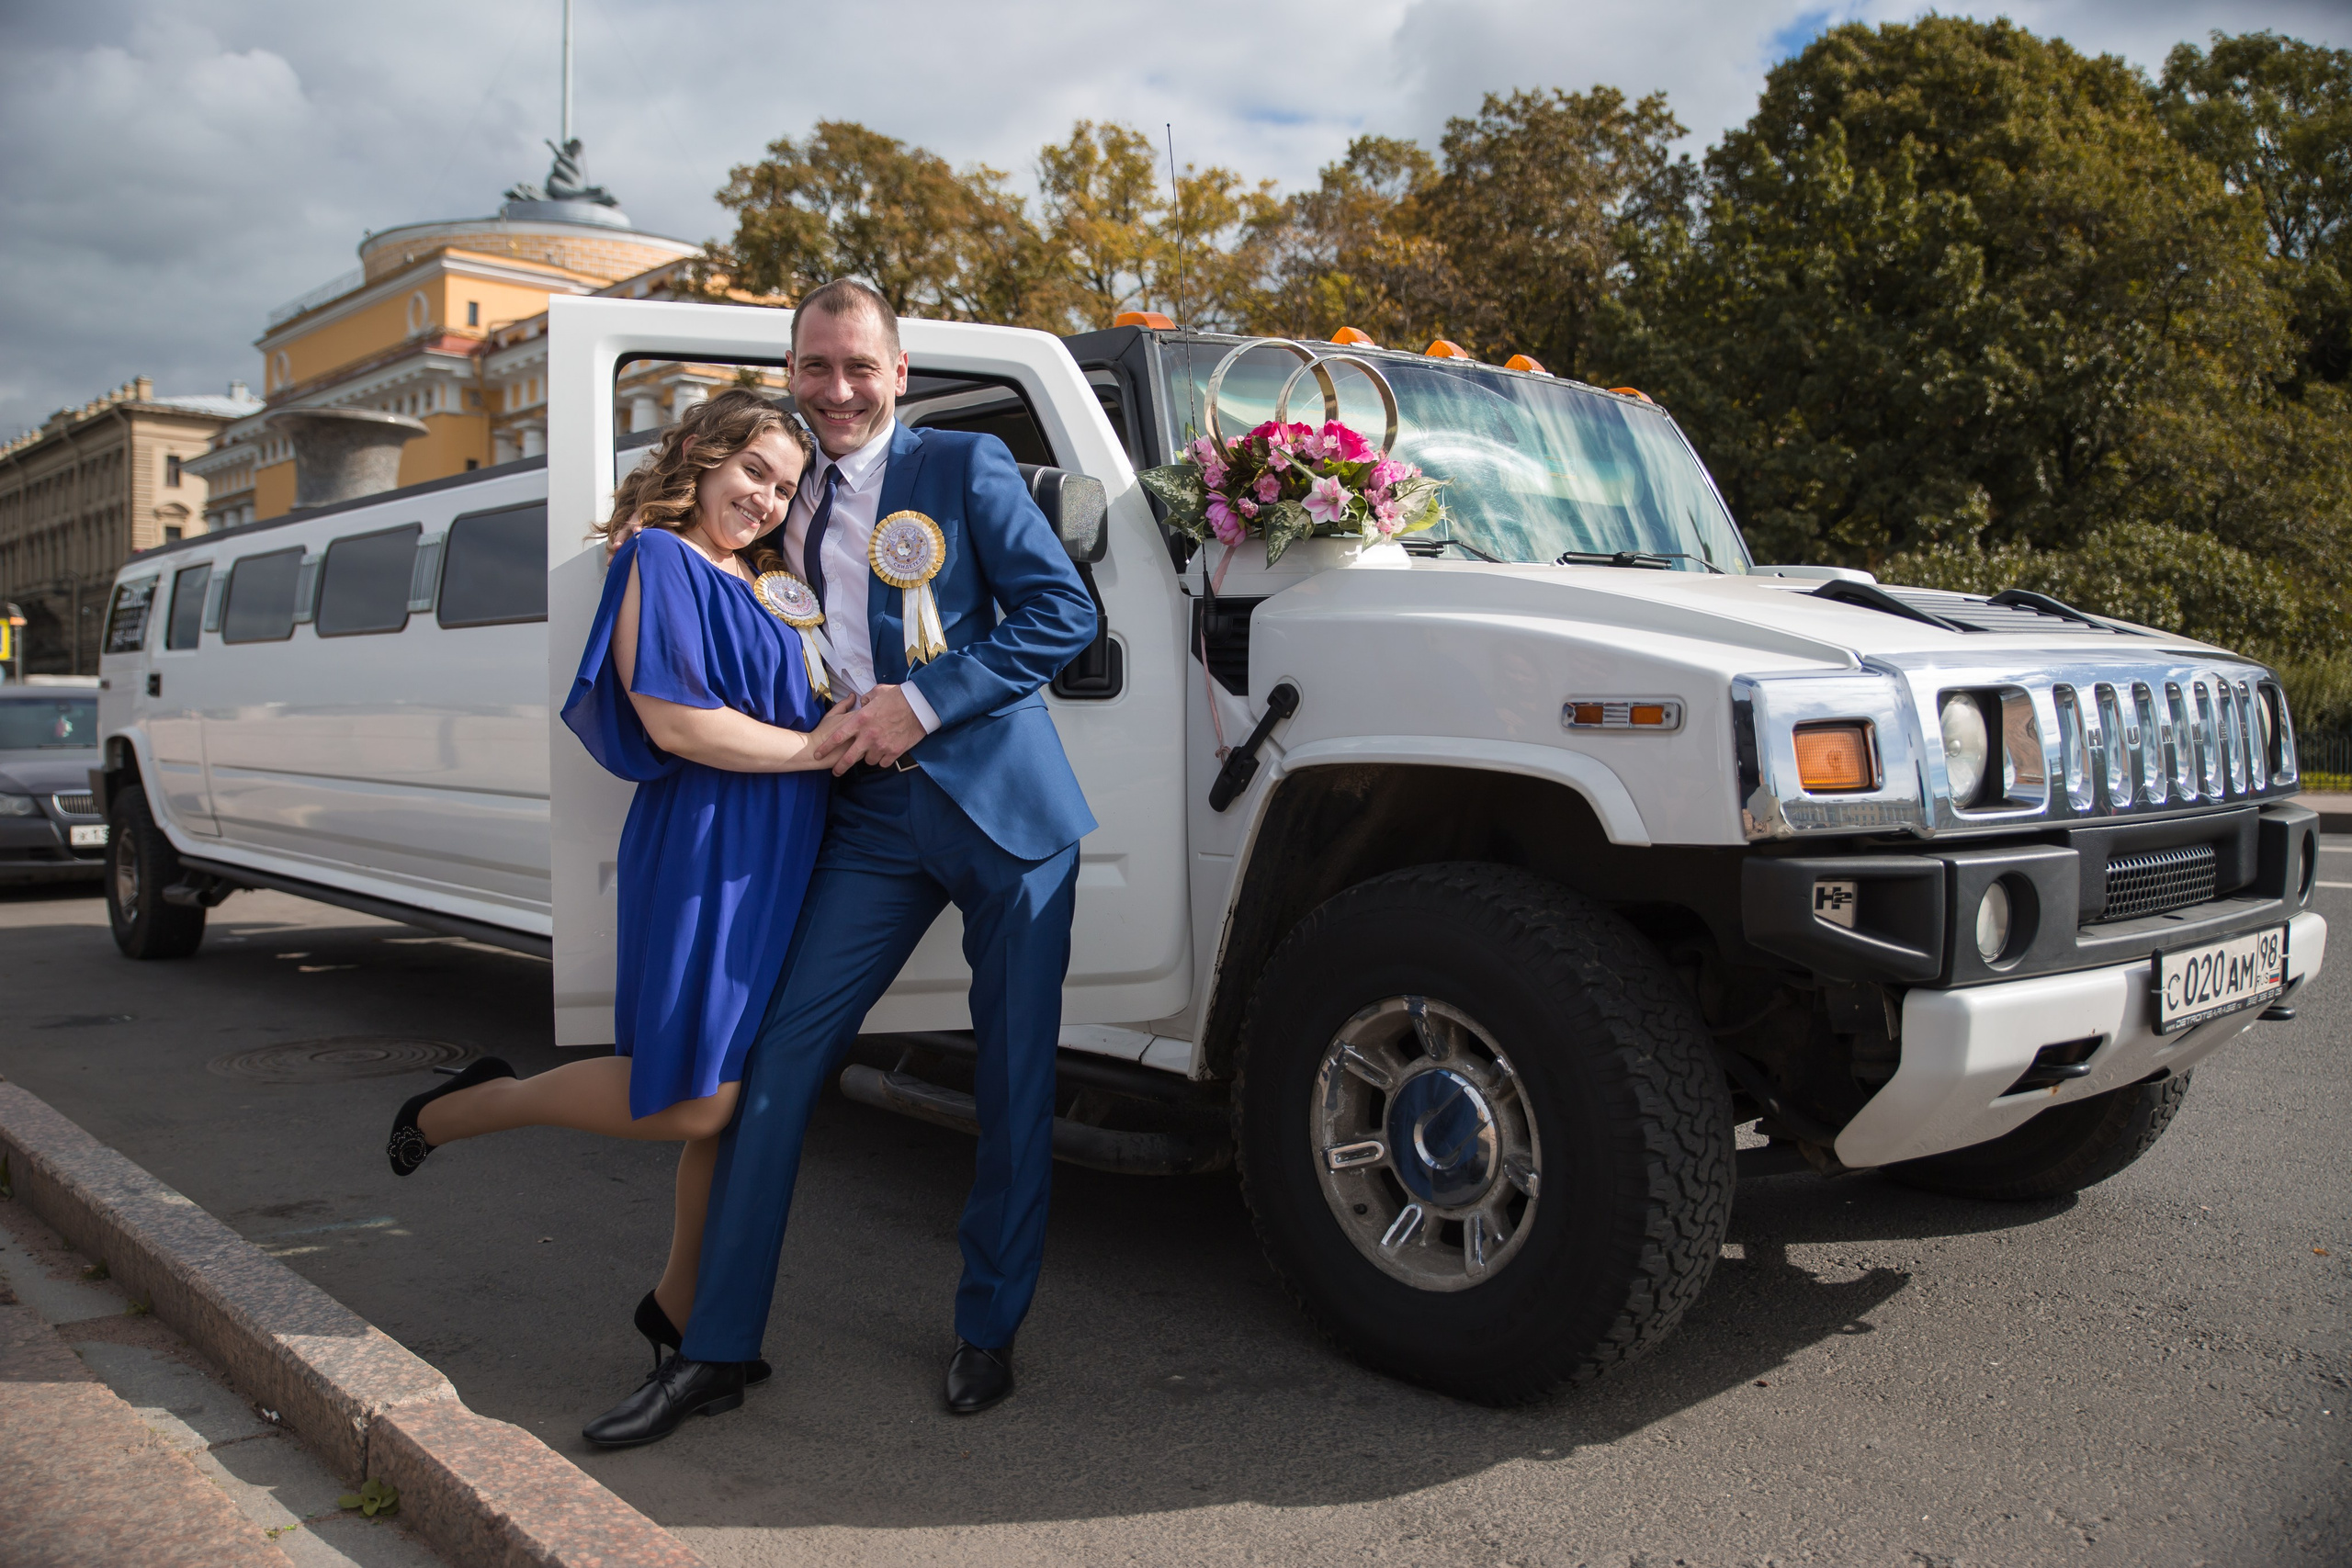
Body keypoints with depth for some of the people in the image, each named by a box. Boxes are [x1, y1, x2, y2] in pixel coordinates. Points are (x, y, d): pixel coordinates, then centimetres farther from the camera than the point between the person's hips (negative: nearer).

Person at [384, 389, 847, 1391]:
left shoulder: (755, 583, 20)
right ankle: (460, 1111, 12)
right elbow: (675, 721, -17)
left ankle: (680, 1305, 22)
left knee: (744, 1092, 8)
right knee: (690, 1101, -9)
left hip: (773, 858, 9)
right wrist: (811, 749, -10)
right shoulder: (659, 559, -7)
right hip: (701, 852, -9)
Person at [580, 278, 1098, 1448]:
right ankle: (715, 1352, 9)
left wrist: (923, 699, -14)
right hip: (870, 816, 4)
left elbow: (1063, 611, -6)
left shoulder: (964, 467, 1)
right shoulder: (787, 499, 15)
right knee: (777, 1061, -2)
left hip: (1001, 801, -3)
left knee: (1014, 1082, 4)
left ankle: (987, 1330, 22)